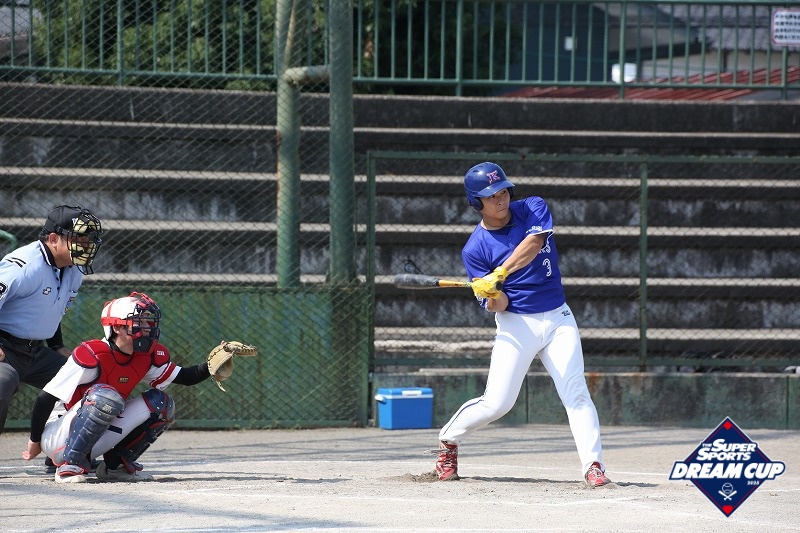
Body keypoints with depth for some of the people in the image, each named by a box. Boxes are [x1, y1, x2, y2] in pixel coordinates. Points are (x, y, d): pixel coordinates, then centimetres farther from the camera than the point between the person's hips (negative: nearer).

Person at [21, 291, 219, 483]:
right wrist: (34, 442, -13)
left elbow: (185, 377, 9)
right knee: (106, 396, -34)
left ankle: (115, 465, 3)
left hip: (94, 442, 7)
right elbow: (46, 398, -20)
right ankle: (69, 465, -26)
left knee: (160, 403, -4)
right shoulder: (91, 355, -23)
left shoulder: (149, 356, -1)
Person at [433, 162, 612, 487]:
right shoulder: (475, 249, -6)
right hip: (516, 326, -2)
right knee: (497, 402, -5)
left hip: (558, 319, 2)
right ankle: (448, 442, 19)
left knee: (575, 392, -12)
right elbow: (497, 306, -8)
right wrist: (494, 299, -33)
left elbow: (533, 243, -23)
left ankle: (592, 464, -15)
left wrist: (500, 275, -34)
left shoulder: (533, 209, -1)